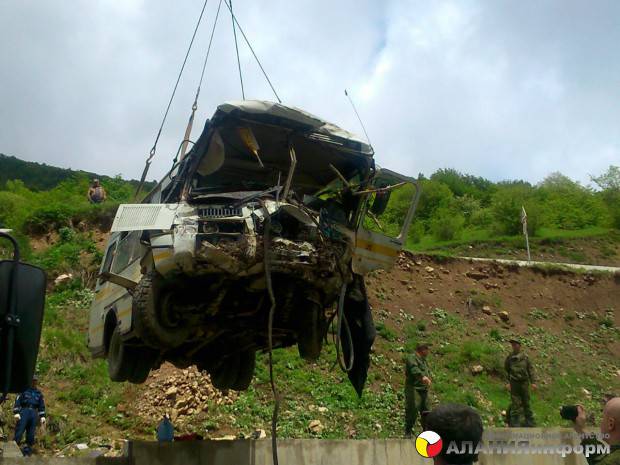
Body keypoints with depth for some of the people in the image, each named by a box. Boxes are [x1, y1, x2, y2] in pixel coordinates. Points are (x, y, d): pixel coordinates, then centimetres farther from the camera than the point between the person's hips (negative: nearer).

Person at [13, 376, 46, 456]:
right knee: (19, 431, -15)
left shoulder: (39, 393, 19)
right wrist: (16, 413, -12)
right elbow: (17, 401, 0)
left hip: (34, 414, 4)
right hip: (24, 411, -3)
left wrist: (42, 417, 9)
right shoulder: (24, 390, 8)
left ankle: (27, 451, 3)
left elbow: (42, 406, 19)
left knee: (31, 434, 0)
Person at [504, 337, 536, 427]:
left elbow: (530, 369, 3)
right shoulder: (509, 358, 3)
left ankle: (530, 421, 19)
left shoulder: (525, 357, 0)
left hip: (524, 382, 0)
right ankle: (515, 422, 4)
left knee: (526, 402, 9)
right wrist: (508, 382, 11)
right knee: (515, 403, -1)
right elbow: (506, 370, 14)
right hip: (514, 383, 0)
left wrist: (533, 382, -4)